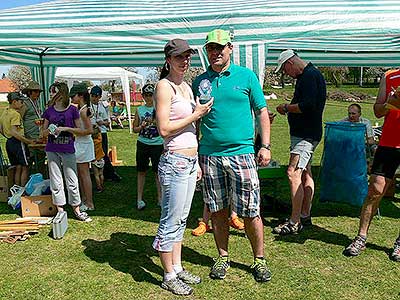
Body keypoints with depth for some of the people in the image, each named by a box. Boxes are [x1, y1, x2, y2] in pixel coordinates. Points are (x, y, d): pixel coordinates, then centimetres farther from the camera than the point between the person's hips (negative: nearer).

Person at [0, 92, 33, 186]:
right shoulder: (15, 114, -14)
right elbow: (14, 132, -22)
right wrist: (28, 141, -22)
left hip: (9, 142, 9)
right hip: (18, 143, -9)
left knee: (17, 168, 13)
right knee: (25, 168, -1)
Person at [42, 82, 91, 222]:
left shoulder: (72, 110, -2)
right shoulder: (49, 111, 6)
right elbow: (44, 130, 14)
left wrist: (65, 128, -13)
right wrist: (49, 130, -8)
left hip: (68, 150, -3)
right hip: (52, 151, 3)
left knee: (72, 181, 3)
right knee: (56, 182, 7)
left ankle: (77, 210, 15)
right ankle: (60, 211, 18)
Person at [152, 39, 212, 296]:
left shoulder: (187, 87, 16)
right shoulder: (164, 86, -10)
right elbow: (164, 129, -17)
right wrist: (196, 115, -12)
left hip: (190, 161, 9)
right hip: (174, 161, -9)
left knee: (181, 219, 16)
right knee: (171, 221, 2)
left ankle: (178, 268, 30)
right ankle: (169, 277, 17)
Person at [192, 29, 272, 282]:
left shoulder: (246, 76, 4)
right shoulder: (200, 82, 9)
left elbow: (262, 112, 6)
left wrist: (265, 146, -1)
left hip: (241, 153, -2)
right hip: (209, 155, 2)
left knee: (250, 211, 2)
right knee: (218, 211, 11)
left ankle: (259, 259, 21)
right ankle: (223, 257, 27)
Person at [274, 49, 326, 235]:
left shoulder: (310, 76, -14)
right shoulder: (307, 75, 18)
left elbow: (307, 106, -24)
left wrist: (286, 107, -11)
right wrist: (289, 109, 10)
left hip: (306, 134, -11)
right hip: (304, 133, 11)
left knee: (293, 173, -14)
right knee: (305, 174, 14)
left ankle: (295, 222, -9)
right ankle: (305, 215, 23)